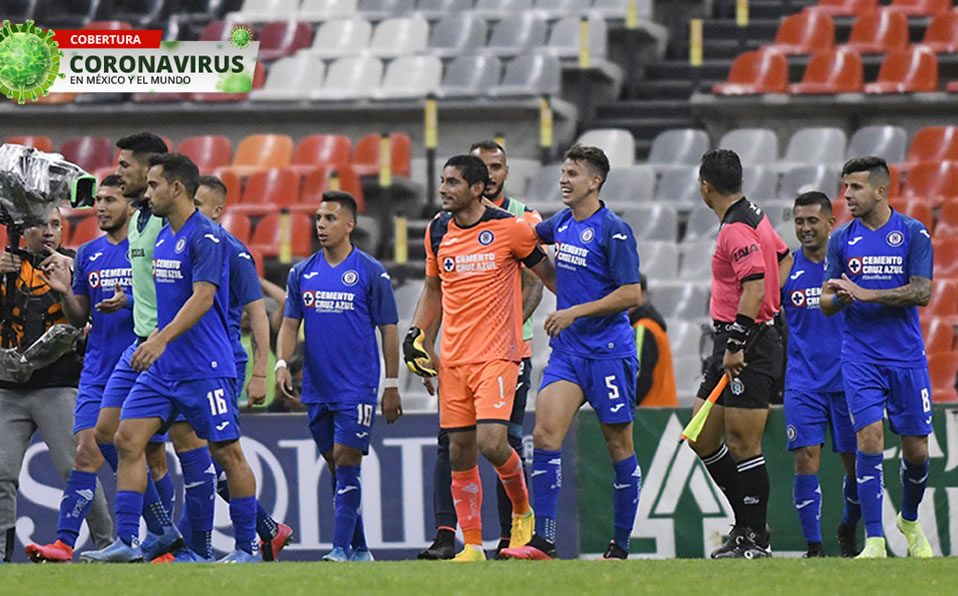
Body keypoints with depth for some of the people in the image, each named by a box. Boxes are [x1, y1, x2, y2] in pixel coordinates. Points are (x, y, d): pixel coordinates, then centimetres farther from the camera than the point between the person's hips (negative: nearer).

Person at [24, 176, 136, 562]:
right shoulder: (88, 254, 13)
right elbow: (79, 319, 16)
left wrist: (129, 304, -19)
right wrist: (65, 292, -3)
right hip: (97, 371, 4)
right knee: (86, 453, -6)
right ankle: (64, 542, -11)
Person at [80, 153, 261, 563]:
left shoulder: (207, 237, -13)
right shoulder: (161, 238, 14)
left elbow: (202, 298, -22)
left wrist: (161, 340, -29)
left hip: (205, 367, -9)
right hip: (161, 367, 9)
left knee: (226, 452, -1)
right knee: (128, 440, -3)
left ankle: (248, 547, 7)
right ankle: (127, 541, -4)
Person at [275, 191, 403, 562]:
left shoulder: (371, 273, -4)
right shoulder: (302, 273, 8)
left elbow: (388, 330, -1)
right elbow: (290, 323, 10)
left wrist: (392, 385, -3)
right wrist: (282, 363, -8)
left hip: (357, 388, -5)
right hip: (317, 388, 5)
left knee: (346, 464, -11)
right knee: (336, 466, 9)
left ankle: (342, 548, -13)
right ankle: (360, 549, 17)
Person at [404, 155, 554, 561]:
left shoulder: (509, 228, -8)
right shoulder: (437, 232, 7)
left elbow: (547, 274, 4)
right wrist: (415, 335, 11)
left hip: (497, 355, -5)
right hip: (453, 357, 5)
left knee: (491, 442, -17)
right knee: (460, 452, 3)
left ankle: (523, 510, 10)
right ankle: (472, 545, 10)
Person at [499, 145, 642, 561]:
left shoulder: (613, 232, -11)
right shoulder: (561, 224, 10)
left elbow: (631, 295, -15)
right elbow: (527, 233, 34)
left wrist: (576, 312, -17)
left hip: (609, 351, -6)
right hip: (566, 351, 6)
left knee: (619, 446, 3)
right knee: (545, 434, -11)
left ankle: (621, 545, 12)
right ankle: (543, 541, -16)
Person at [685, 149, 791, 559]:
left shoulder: (736, 229, -17)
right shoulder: (752, 216, 13)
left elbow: (755, 289, -25)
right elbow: (785, 260, 28)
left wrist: (736, 344, -24)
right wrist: (770, 306, 25)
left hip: (749, 345, -10)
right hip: (732, 344, 10)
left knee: (743, 445, -6)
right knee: (702, 439, 12)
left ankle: (755, 540, -1)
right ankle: (747, 522, 19)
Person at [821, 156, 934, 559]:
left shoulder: (913, 234, -3)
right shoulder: (841, 239, 4)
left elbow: (922, 293, -11)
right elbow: (826, 304, 7)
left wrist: (865, 293, -19)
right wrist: (839, 297, -17)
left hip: (907, 357, 0)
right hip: (860, 357, 0)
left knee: (916, 449, 5)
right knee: (870, 439, -15)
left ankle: (909, 521, 33)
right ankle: (874, 541, -14)